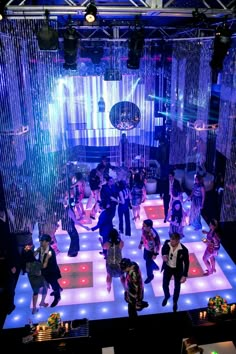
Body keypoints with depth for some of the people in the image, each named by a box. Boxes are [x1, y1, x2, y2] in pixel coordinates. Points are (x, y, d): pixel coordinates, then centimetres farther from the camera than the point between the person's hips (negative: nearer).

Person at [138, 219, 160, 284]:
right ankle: (154, 266, 60)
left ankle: (150, 276, 41)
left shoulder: (154, 234, -41)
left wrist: (155, 254, -19)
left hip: (151, 250, -7)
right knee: (145, 258, 30)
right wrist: (141, 243, 14)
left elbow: (157, 244, -26)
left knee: (148, 263, 12)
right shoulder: (144, 229, -21)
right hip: (146, 248, 7)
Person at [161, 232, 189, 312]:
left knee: (177, 287, 17)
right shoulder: (167, 243, -22)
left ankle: (175, 302, 46)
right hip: (168, 267, 2)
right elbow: (163, 249, 4)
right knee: (165, 285, 17)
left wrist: (185, 275, -14)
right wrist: (163, 254, -18)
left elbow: (186, 263, -16)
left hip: (178, 270, -2)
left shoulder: (184, 250, -30)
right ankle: (167, 296, 51)